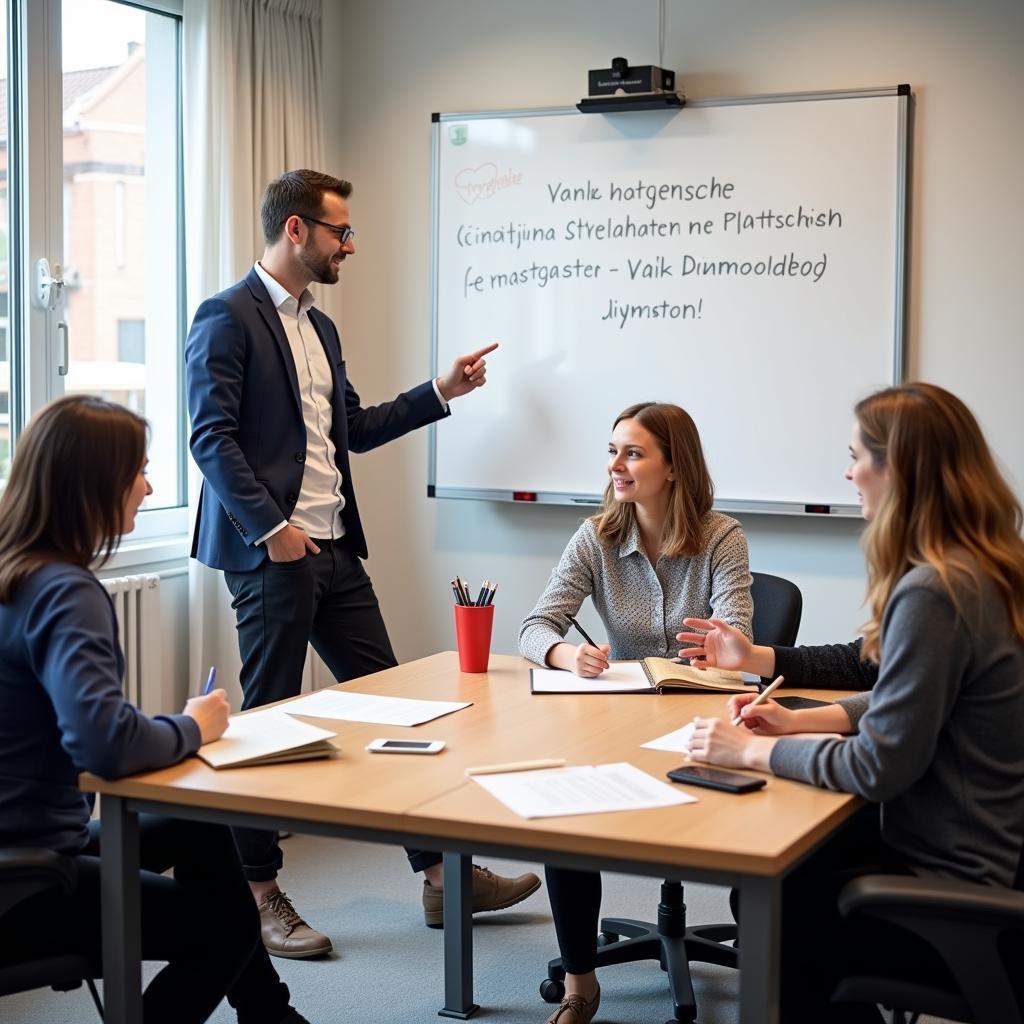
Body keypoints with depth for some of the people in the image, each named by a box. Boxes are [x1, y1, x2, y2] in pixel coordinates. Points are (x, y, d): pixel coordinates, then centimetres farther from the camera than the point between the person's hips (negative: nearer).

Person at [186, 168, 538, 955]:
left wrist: (442, 392, 18)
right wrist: (271, 527, -19)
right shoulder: (228, 319, -9)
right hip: (272, 550, -8)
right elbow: (211, 436, -15)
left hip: (334, 549, 8)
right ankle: (257, 894, 13)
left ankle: (441, 874, 15)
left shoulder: (319, 326, 18)